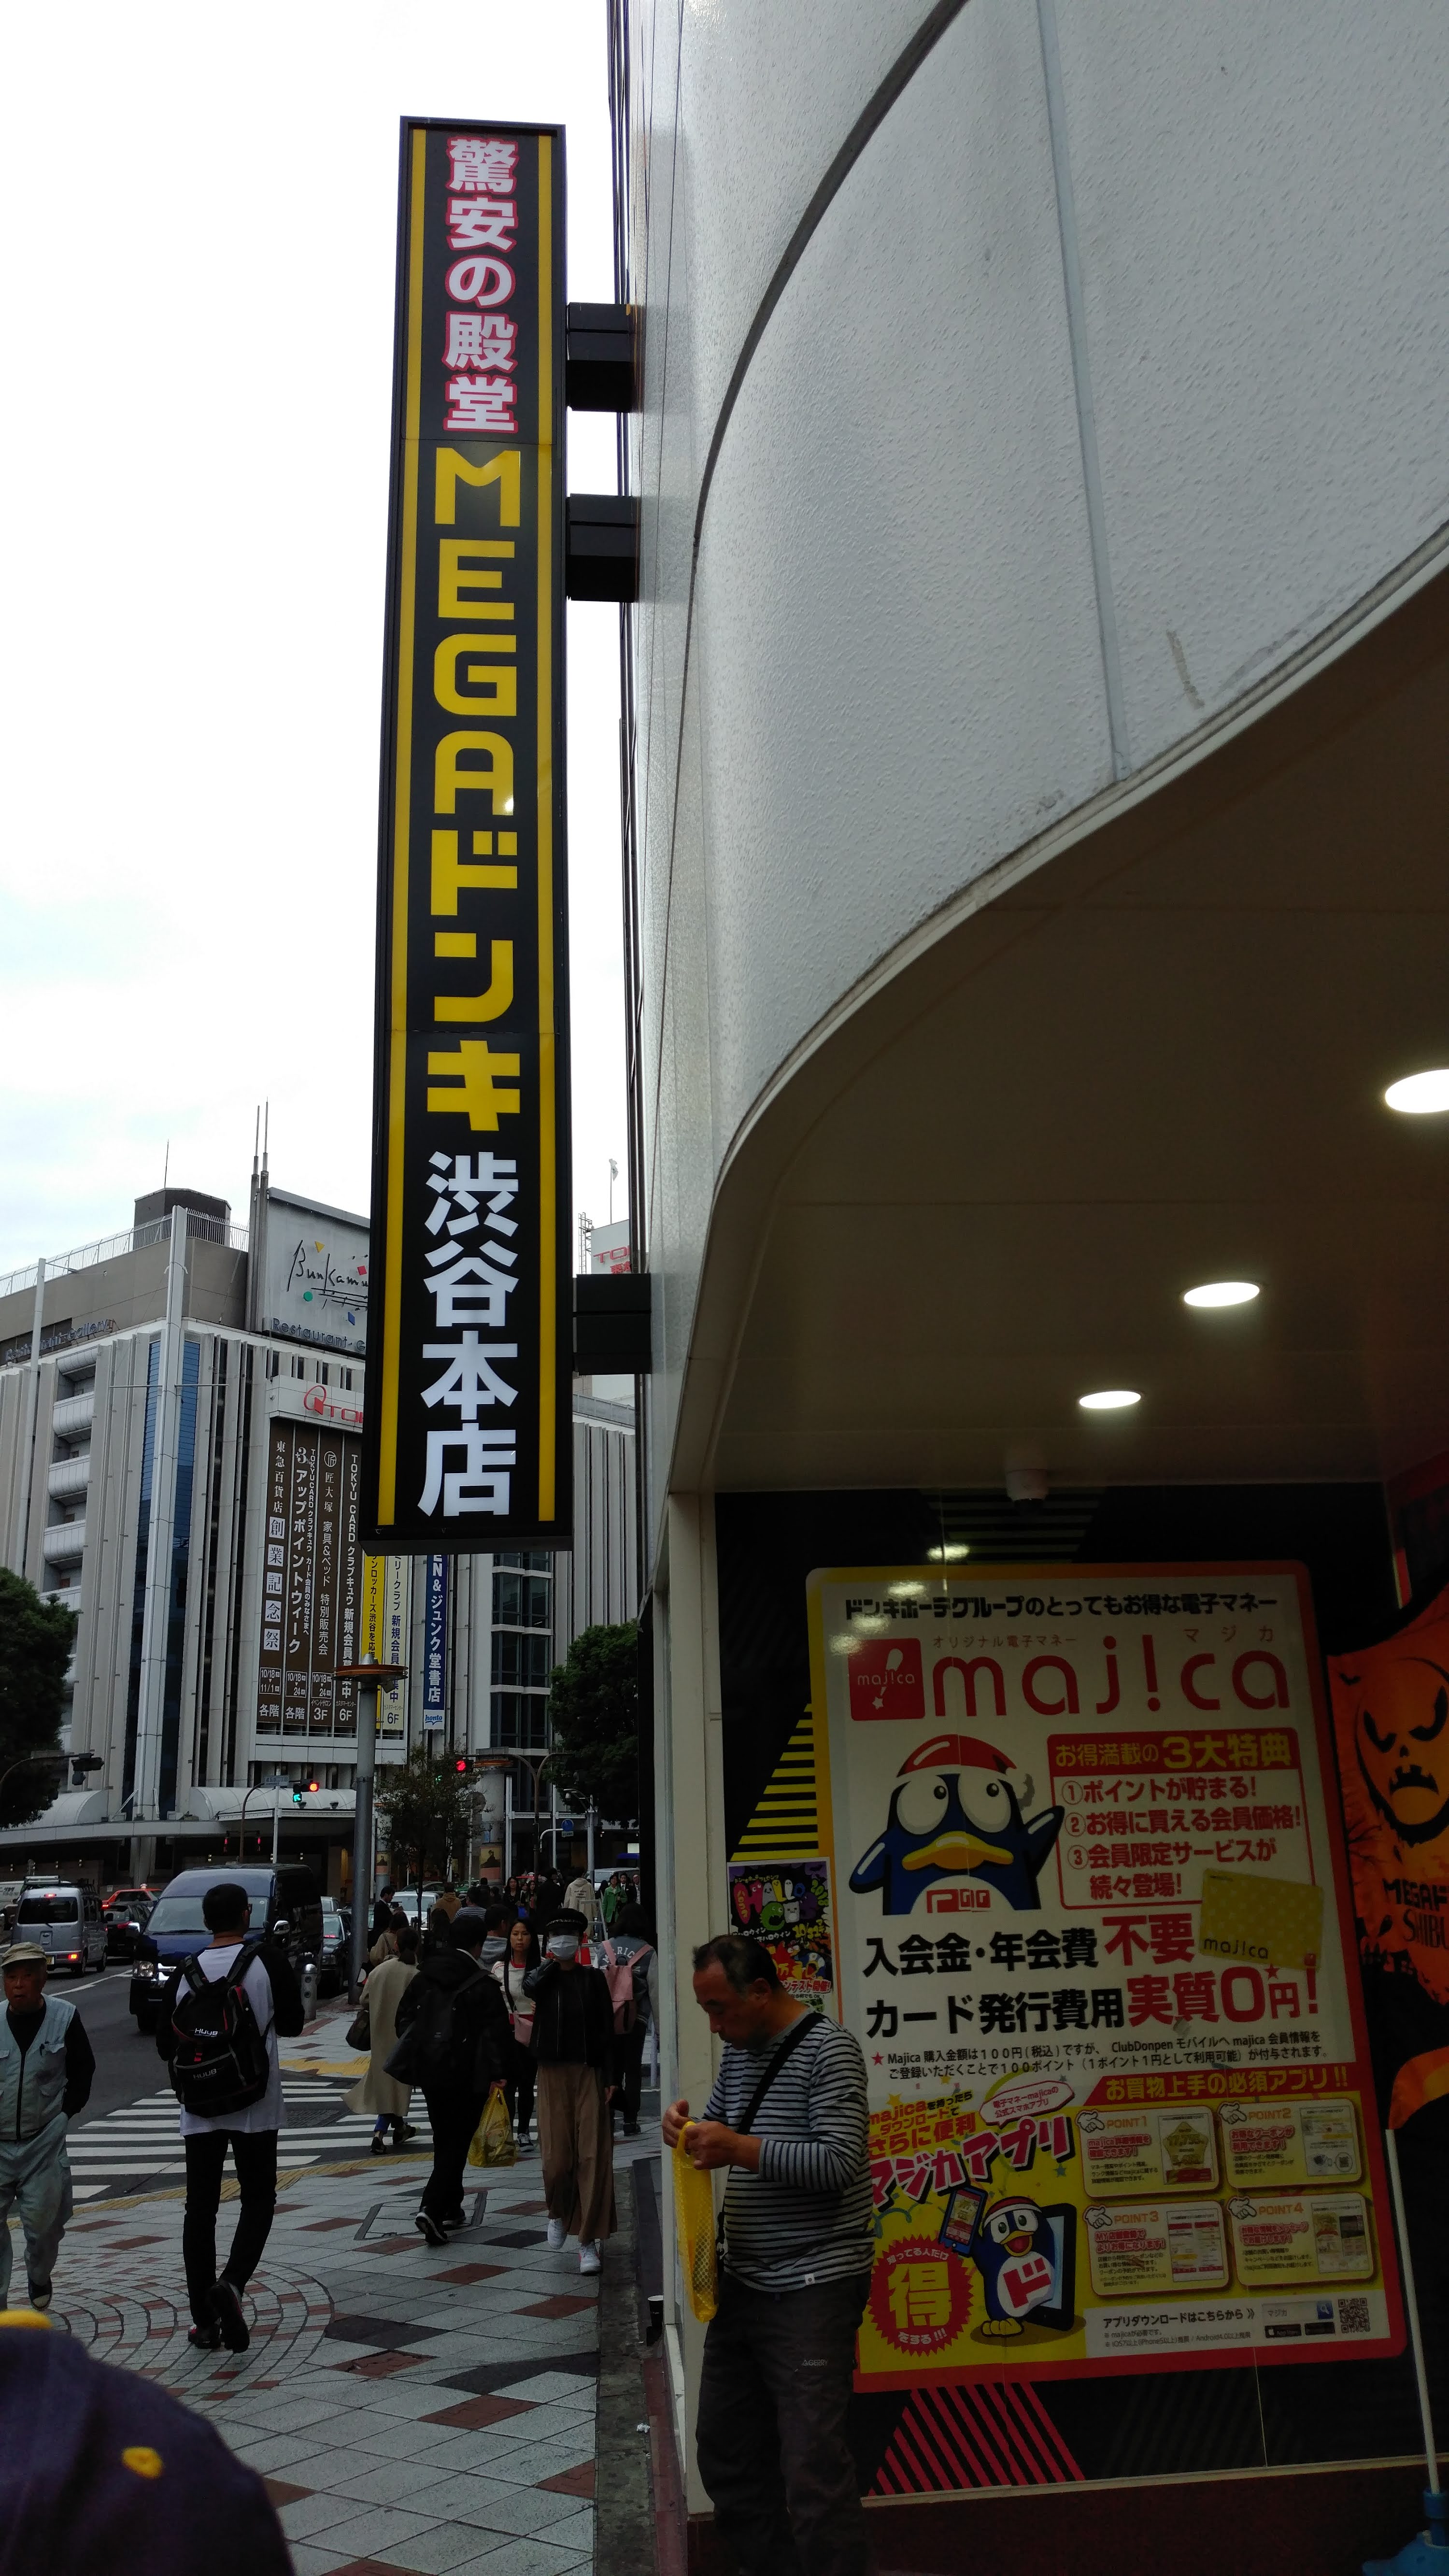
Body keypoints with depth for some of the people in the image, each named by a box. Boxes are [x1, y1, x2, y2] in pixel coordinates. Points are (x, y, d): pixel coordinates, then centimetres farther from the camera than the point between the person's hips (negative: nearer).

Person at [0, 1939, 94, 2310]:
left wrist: (65, 2111, 1)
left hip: (44, 2142, 0)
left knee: (43, 2221, 9)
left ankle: (39, 2276, 40)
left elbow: (83, 2070, 6)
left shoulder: (65, 2018, -8)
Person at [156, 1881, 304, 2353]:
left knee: (200, 2209, 10)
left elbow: (166, 2045, 3)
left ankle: (204, 2321, 12)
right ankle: (232, 2283, -13)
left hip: (200, 2106, 2)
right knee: (258, 2199, 11)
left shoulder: (187, 1970, -2)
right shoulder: (268, 1960, -8)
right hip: (256, 2103, -2)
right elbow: (293, 2025, -2)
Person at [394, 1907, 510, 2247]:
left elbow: (404, 2017, 9)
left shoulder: (424, 1976, 2)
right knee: (457, 2144, 0)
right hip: (467, 2077, -6)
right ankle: (432, 2210, -13)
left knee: (444, 2140, 19)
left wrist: (417, 2058, 18)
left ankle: (451, 2207, 29)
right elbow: (496, 2034, -18)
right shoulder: (482, 1986, -16)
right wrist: (497, 2074, -8)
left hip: (429, 2072, 6)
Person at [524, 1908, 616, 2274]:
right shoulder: (543, 1976, 6)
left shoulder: (593, 1978, 5)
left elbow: (606, 2029, 3)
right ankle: (558, 2213, 29)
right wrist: (552, 1962, -5)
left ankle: (589, 2241, 0)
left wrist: (609, 2077, -3)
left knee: (593, 2156, -6)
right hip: (552, 2073, 0)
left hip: (589, 2073, 0)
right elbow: (530, 1986, -20)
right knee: (556, 2157, -2)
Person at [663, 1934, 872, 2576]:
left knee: (813, 2470, -7)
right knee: (725, 2450, 17)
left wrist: (743, 2149, -26)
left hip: (812, 2288, -8)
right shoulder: (739, 2052, 11)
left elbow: (841, 2162, -21)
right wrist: (686, 2129, -2)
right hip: (743, 2281, 9)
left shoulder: (829, 2051, -14)